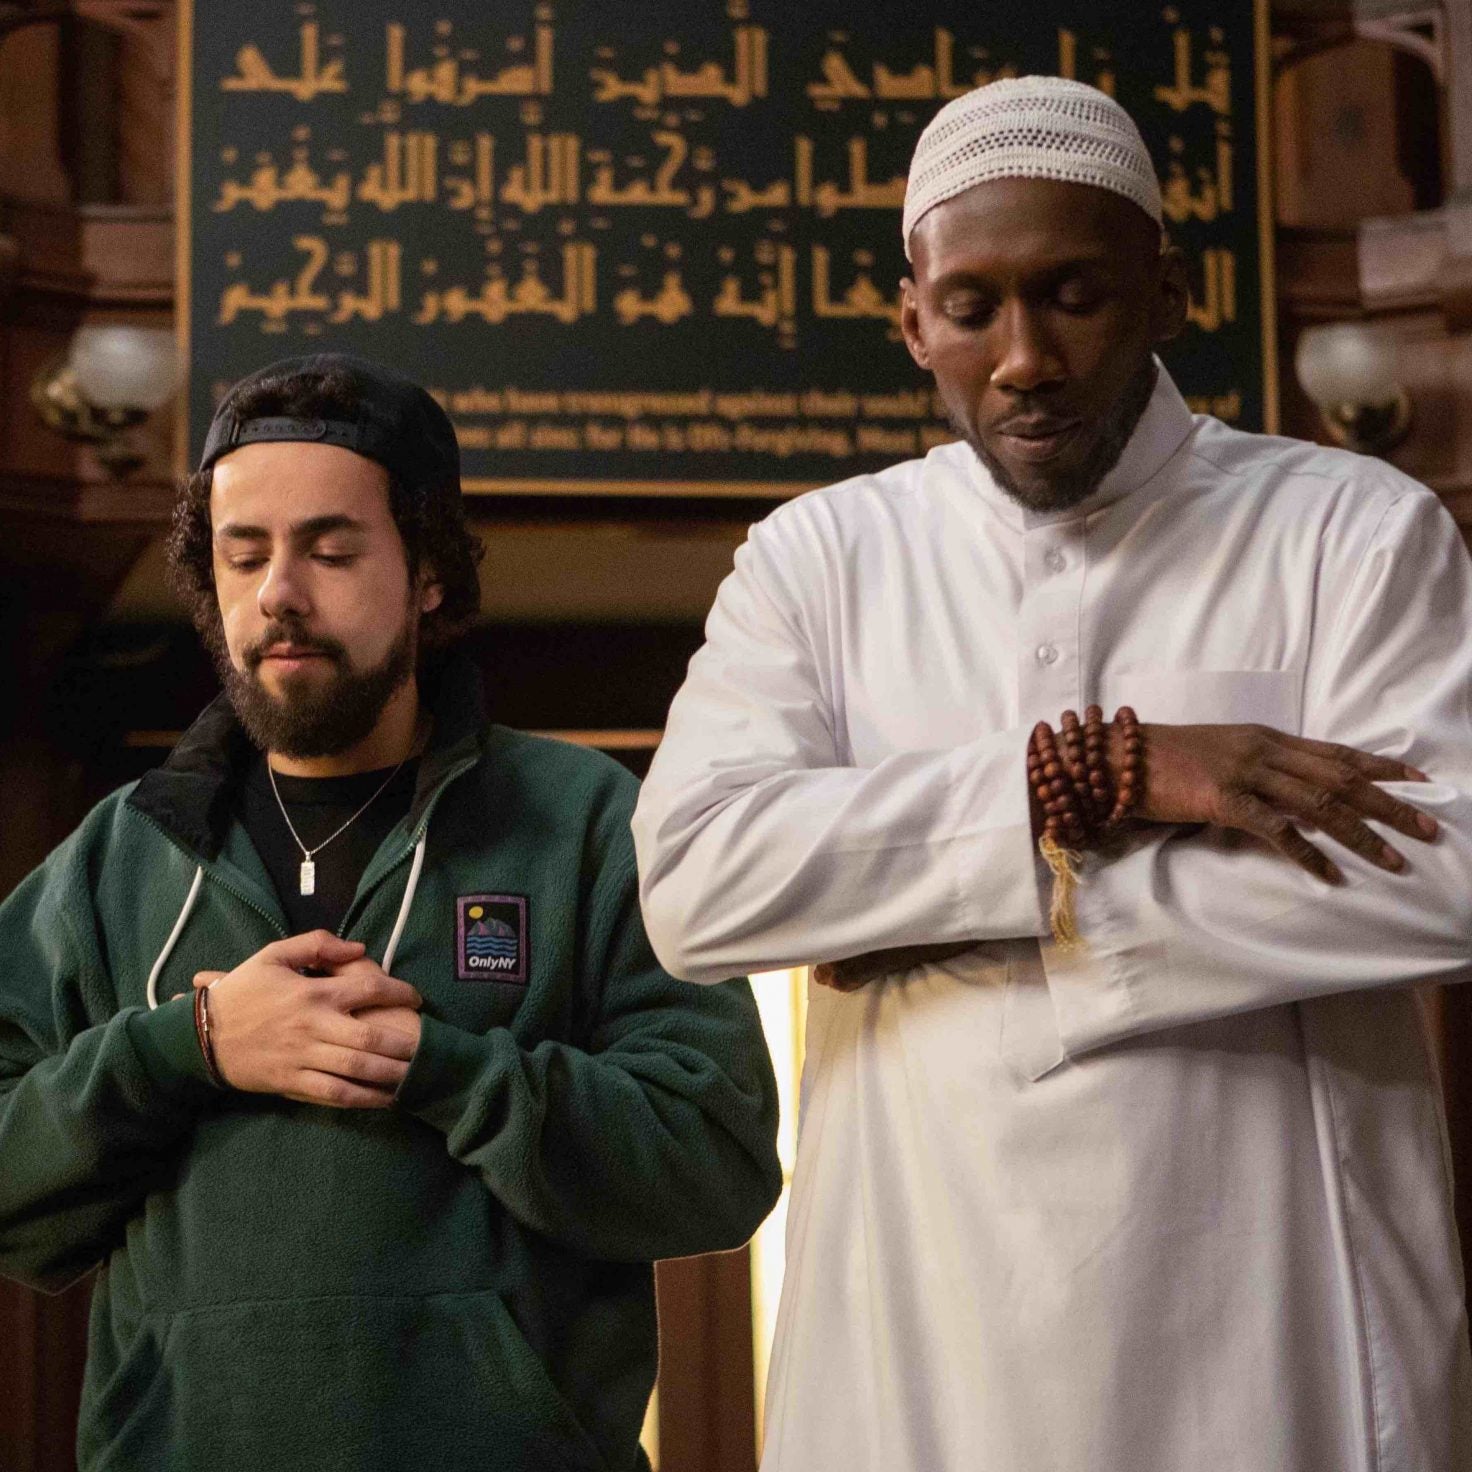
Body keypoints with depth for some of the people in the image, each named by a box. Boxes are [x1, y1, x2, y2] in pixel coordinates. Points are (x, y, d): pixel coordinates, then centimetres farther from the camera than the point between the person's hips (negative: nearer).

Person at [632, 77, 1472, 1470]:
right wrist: (1095, 777, -17)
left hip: (1266, 1349, -1)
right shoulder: (817, 557, 6)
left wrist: (941, 913, -13)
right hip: (913, 1356, 2)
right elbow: (691, 881, -9)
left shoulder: (1355, 530, 0)